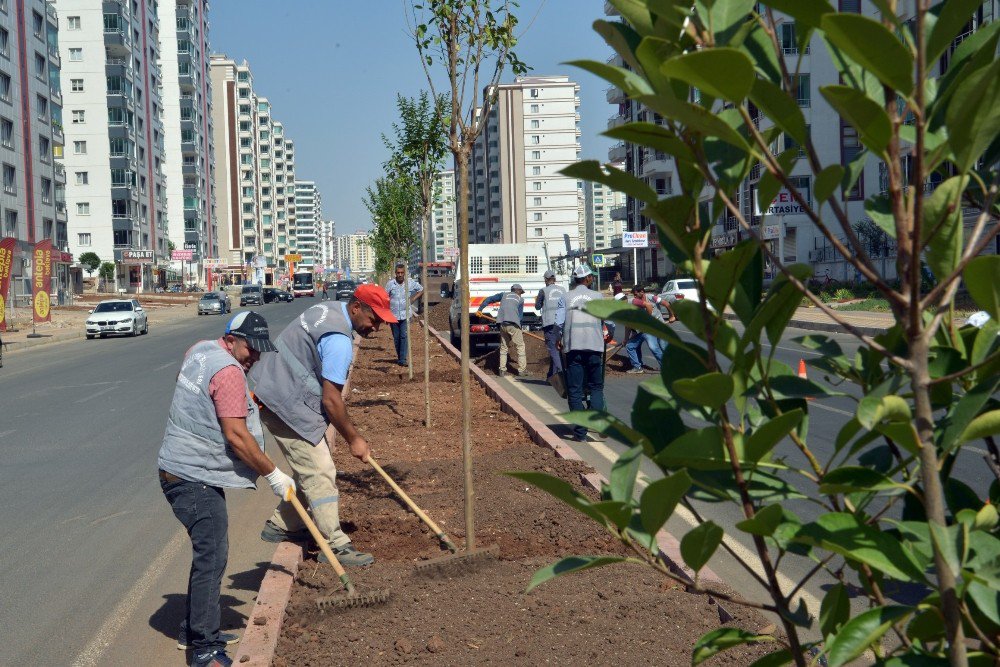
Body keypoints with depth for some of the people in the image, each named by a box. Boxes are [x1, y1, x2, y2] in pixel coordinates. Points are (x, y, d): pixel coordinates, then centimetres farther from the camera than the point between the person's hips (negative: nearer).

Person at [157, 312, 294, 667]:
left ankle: (193, 631, 28)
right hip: (195, 480, -11)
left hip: (180, 471, 11)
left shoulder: (198, 351, 10)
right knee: (212, 557, -10)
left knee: (209, 553, 18)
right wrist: (273, 474, -14)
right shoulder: (228, 372, -19)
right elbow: (236, 436, -22)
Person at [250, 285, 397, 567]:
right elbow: (331, 399, -21)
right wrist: (354, 438, -9)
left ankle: (280, 525, 27)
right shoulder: (339, 340, -23)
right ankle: (336, 545, -5)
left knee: (310, 469, 17)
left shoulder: (330, 309, 9)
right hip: (286, 405, -10)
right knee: (320, 473, -8)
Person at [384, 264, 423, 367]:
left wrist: (414, 298, 2)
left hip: (406, 315, -1)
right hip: (393, 315, 1)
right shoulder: (390, 284, -3)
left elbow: (422, 289, 14)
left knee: (404, 336, -11)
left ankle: (402, 359, -13)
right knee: (396, 338, 8)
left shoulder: (411, 283, -2)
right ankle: (399, 357, 23)